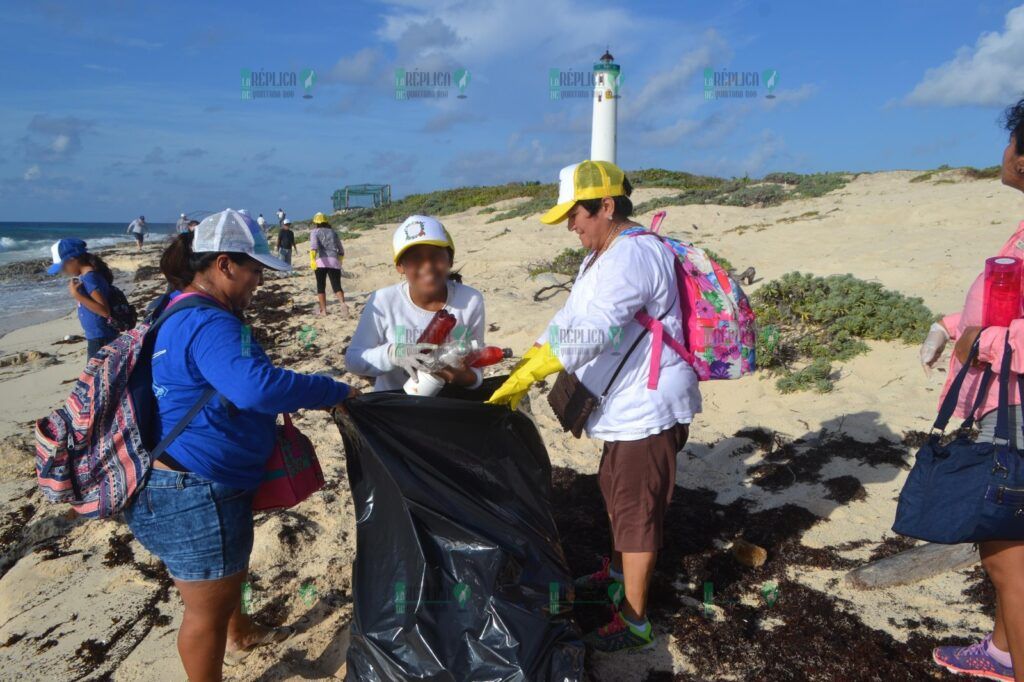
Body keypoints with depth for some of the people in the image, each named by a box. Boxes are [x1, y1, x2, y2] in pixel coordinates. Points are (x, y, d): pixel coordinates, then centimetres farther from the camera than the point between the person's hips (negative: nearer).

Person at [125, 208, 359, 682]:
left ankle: (239, 635, 58)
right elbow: (257, 385, -42)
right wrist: (335, 391, -29)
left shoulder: (177, 314, 8)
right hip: (193, 497, -12)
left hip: (185, 485, 12)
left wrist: (290, 398, 12)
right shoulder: (208, 324, -26)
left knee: (230, 570, 34)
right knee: (207, 609, 9)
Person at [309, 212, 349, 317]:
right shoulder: (333, 232, 21)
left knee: (321, 286, 12)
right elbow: (341, 250, 24)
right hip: (334, 261, 2)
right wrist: (339, 261, 42)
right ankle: (343, 303, -29)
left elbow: (314, 245, -11)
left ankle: (323, 310, 11)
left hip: (321, 261, -2)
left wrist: (313, 258, -25)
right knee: (337, 286, -2)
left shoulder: (315, 232, 10)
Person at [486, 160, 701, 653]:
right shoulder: (601, 258, 12)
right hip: (627, 405, 11)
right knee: (616, 493, 25)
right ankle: (616, 574, 47)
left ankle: (634, 622, 16)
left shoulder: (633, 255, -23)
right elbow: (567, 320, 11)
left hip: (647, 407, -11)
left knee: (636, 509, 1)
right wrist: (520, 370, 2)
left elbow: (594, 330, -34)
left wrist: (528, 375, -34)